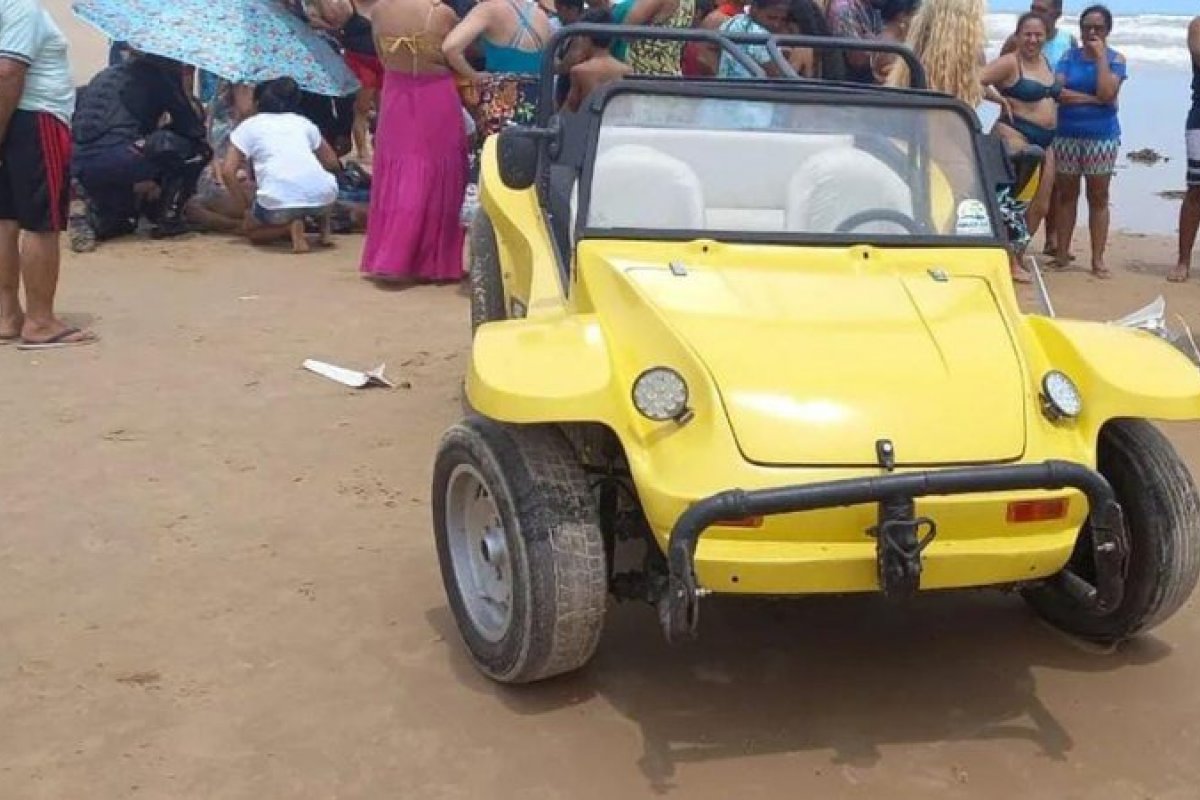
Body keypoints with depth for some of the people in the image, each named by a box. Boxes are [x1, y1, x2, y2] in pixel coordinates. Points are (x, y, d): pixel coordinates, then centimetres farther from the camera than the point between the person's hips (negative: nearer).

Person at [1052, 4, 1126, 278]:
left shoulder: (1115, 59, 0)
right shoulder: (1069, 56, 4)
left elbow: (1107, 93, -16)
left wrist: (1100, 56, -12)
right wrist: (1093, 99, -15)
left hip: (1102, 137, -2)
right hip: (1066, 135, 2)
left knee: (1098, 198, 2)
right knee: (1066, 195, 8)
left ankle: (1098, 260, 4)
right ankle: (1062, 254, 16)